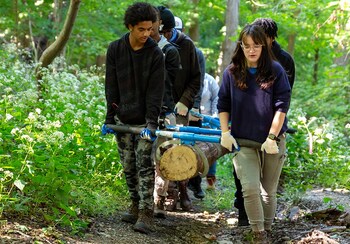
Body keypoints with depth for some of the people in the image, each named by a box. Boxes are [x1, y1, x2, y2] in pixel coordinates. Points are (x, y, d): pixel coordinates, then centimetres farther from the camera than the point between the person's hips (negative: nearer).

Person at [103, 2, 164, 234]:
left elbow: (155, 91, -11)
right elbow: (112, 87, 1)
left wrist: (151, 122, -19)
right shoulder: (115, 50, -2)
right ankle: (136, 206, 22)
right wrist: (110, 118, -3)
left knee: (145, 166, -8)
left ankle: (146, 214, -7)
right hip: (123, 119, 3)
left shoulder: (155, 54, -9)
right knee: (129, 167, 9)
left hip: (144, 120, -3)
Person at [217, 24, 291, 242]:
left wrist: (272, 137, -11)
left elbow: (282, 106, -6)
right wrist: (225, 133, 1)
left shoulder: (276, 70, -4)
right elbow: (223, 105, 9)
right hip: (243, 140, 0)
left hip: (273, 141, 0)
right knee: (250, 188, -14)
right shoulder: (232, 72, 2)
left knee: (269, 191, 9)